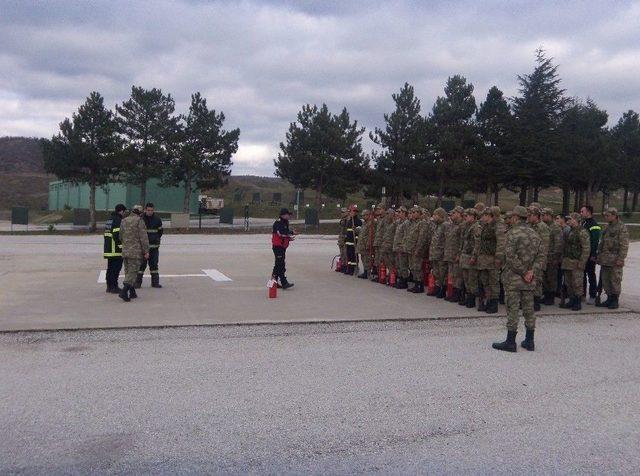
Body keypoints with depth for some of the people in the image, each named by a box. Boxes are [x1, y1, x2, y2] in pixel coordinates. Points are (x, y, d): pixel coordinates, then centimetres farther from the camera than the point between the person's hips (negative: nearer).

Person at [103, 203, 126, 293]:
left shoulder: (109, 219, 17)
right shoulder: (118, 220, -13)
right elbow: (117, 235, -22)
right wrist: (121, 245, -17)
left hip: (108, 249, 10)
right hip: (116, 250, -10)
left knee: (110, 268, 15)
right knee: (116, 268, -6)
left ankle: (109, 286, 20)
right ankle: (114, 287, -6)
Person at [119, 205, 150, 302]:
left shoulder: (123, 221, 11)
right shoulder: (139, 221, -10)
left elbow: (121, 236, 18)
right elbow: (143, 237, -13)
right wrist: (146, 251, -10)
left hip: (125, 251, 7)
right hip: (136, 251, -7)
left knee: (128, 271, 14)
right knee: (133, 272, -5)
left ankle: (132, 292, 20)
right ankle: (124, 291, -16)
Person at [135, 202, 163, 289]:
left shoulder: (157, 219, 4)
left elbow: (160, 231, 16)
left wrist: (156, 239, 9)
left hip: (154, 246, 3)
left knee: (154, 264, 8)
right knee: (141, 264, -2)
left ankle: (155, 282, 13)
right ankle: (138, 282, 4)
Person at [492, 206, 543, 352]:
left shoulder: (512, 233, -11)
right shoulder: (534, 234, 11)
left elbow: (511, 256, -20)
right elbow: (540, 256, 6)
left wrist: (523, 272, -13)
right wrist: (532, 271, -5)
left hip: (513, 278, -7)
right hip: (529, 280, 7)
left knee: (513, 309, -3)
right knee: (529, 309, 11)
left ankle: (510, 342, 2)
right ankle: (529, 341, 17)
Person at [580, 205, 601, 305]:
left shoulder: (594, 225, -13)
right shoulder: (583, 223, 14)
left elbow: (596, 241, -19)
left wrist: (593, 255, -22)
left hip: (590, 255, -8)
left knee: (591, 275, -1)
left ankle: (592, 296, 6)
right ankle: (582, 294, 22)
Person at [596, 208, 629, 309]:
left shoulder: (622, 227, -8)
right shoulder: (607, 227, 16)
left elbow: (624, 245, -13)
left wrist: (620, 259, -18)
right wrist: (599, 255, 17)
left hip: (615, 260, -8)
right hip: (605, 260, 8)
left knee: (615, 281, -1)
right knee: (605, 281, 10)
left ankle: (615, 301, 7)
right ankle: (609, 299, 19)